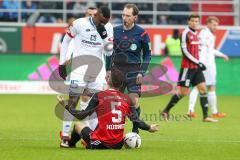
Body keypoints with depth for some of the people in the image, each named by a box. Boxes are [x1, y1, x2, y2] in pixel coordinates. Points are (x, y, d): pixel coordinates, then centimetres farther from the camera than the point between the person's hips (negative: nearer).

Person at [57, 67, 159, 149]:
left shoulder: (99, 96, -10)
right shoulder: (127, 99, 1)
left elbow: (82, 116, -7)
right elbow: (136, 121, 3)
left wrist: (66, 106, 5)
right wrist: (149, 128, 22)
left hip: (100, 143, -4)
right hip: (118, 145, 4)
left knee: (78, 125, 25)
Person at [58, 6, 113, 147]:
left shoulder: (108, 28, 3)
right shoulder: (80, 24, -8)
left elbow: (109, 52, 3)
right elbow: (66, 41, 3)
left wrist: (104, 35, -12)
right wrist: (62, 64, 2)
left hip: (98, 68, 4)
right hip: (80, 65, -4)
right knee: (73, 101, -7)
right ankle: (65, 136, -5)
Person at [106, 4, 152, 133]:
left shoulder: (141, 33, -4)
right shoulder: (115, 31, 6)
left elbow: (147, 54, 2)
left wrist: (142, 72, -6)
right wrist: (108, 69, 10)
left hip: (133, 71, -4)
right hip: (117, 69, 4)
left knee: (134, 101, -12)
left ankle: (135, 131, -2)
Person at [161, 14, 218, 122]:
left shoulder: (196, 34, 13)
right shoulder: (185, 34, -12)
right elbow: (185, 51, -17)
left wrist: (199, 63, 17)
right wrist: (198, 63, -18)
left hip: (196, 67, 8)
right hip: (187, 67, -8)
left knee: (203, 89, -1)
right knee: (183, 92, -5)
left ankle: (205, 116, -2)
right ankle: (166, 111, 10)